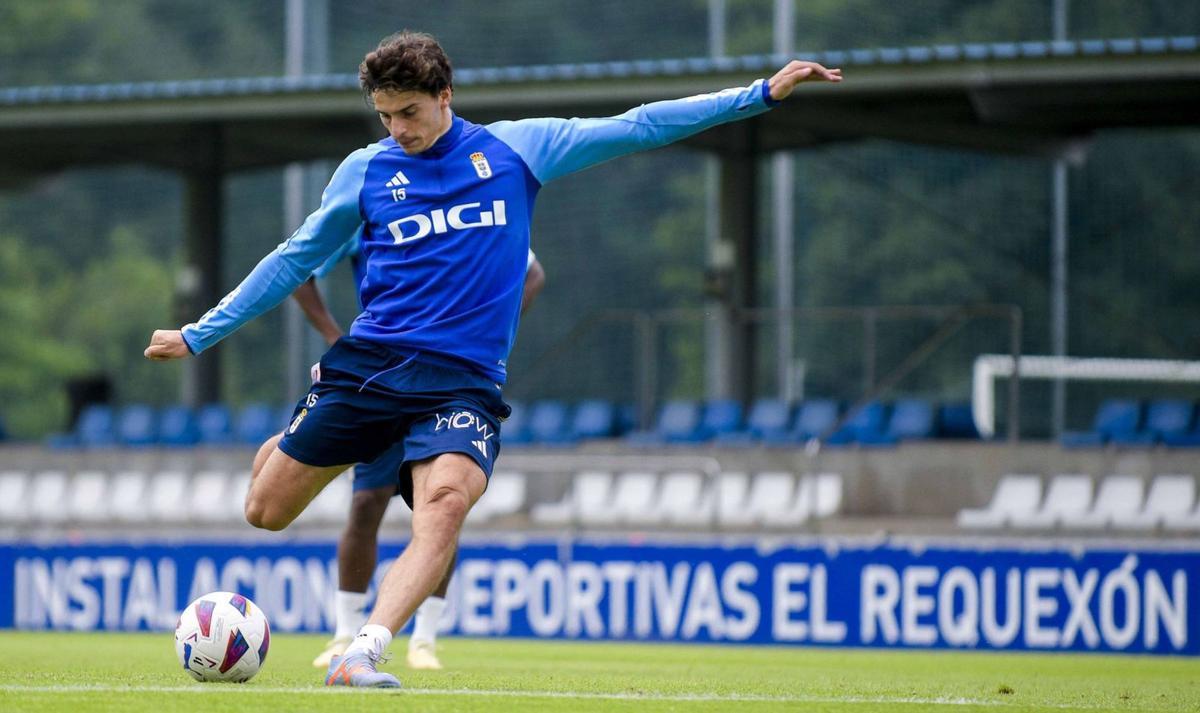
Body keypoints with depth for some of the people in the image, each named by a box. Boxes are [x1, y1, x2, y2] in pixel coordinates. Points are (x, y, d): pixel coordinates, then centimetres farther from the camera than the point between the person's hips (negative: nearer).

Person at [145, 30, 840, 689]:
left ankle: (362, 655, -38)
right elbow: (294, 260, 17)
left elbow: (635, 128, 7)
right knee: (266, 512, 2)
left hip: (463, 381, -1)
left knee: (446, 503, -30)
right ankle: (285, 450, 39)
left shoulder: (515, 148, 6)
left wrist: (762, 94, 5)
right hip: (369, 363, 2)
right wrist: (200, 335, 16)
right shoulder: (366, 170, 7)